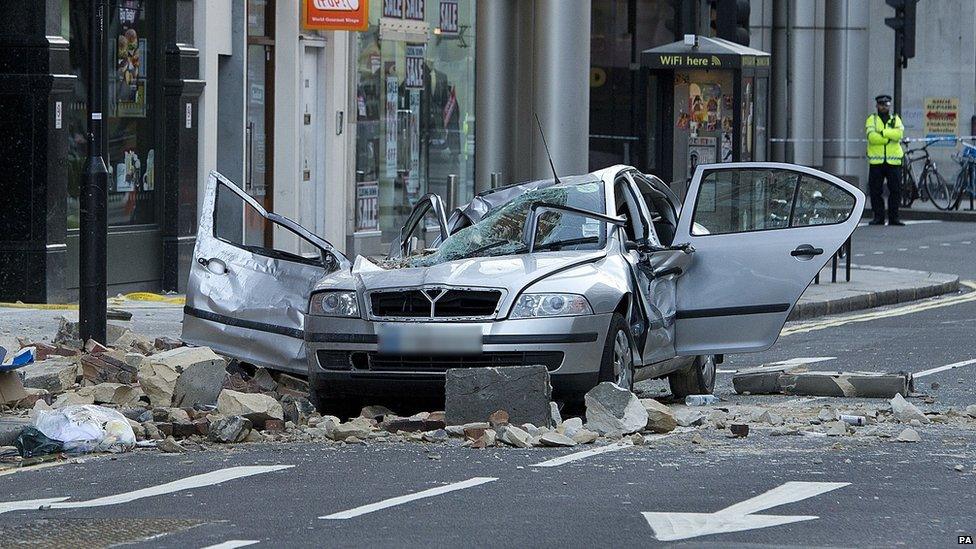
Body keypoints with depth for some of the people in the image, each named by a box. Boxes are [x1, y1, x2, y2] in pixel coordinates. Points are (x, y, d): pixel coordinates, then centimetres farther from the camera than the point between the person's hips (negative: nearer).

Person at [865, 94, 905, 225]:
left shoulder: (896, 119, 13)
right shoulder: (871, 120, 9)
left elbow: (898, 134, -8)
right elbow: (871, 136, -11)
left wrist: (883, 132, -14)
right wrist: (889, 137, -12)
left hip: (893, 161, 1)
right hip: (876, 161, -1)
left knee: (895, 190, -2)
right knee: (876, 191, 0)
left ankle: (893, 218, 5)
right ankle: (878, 217, 7)